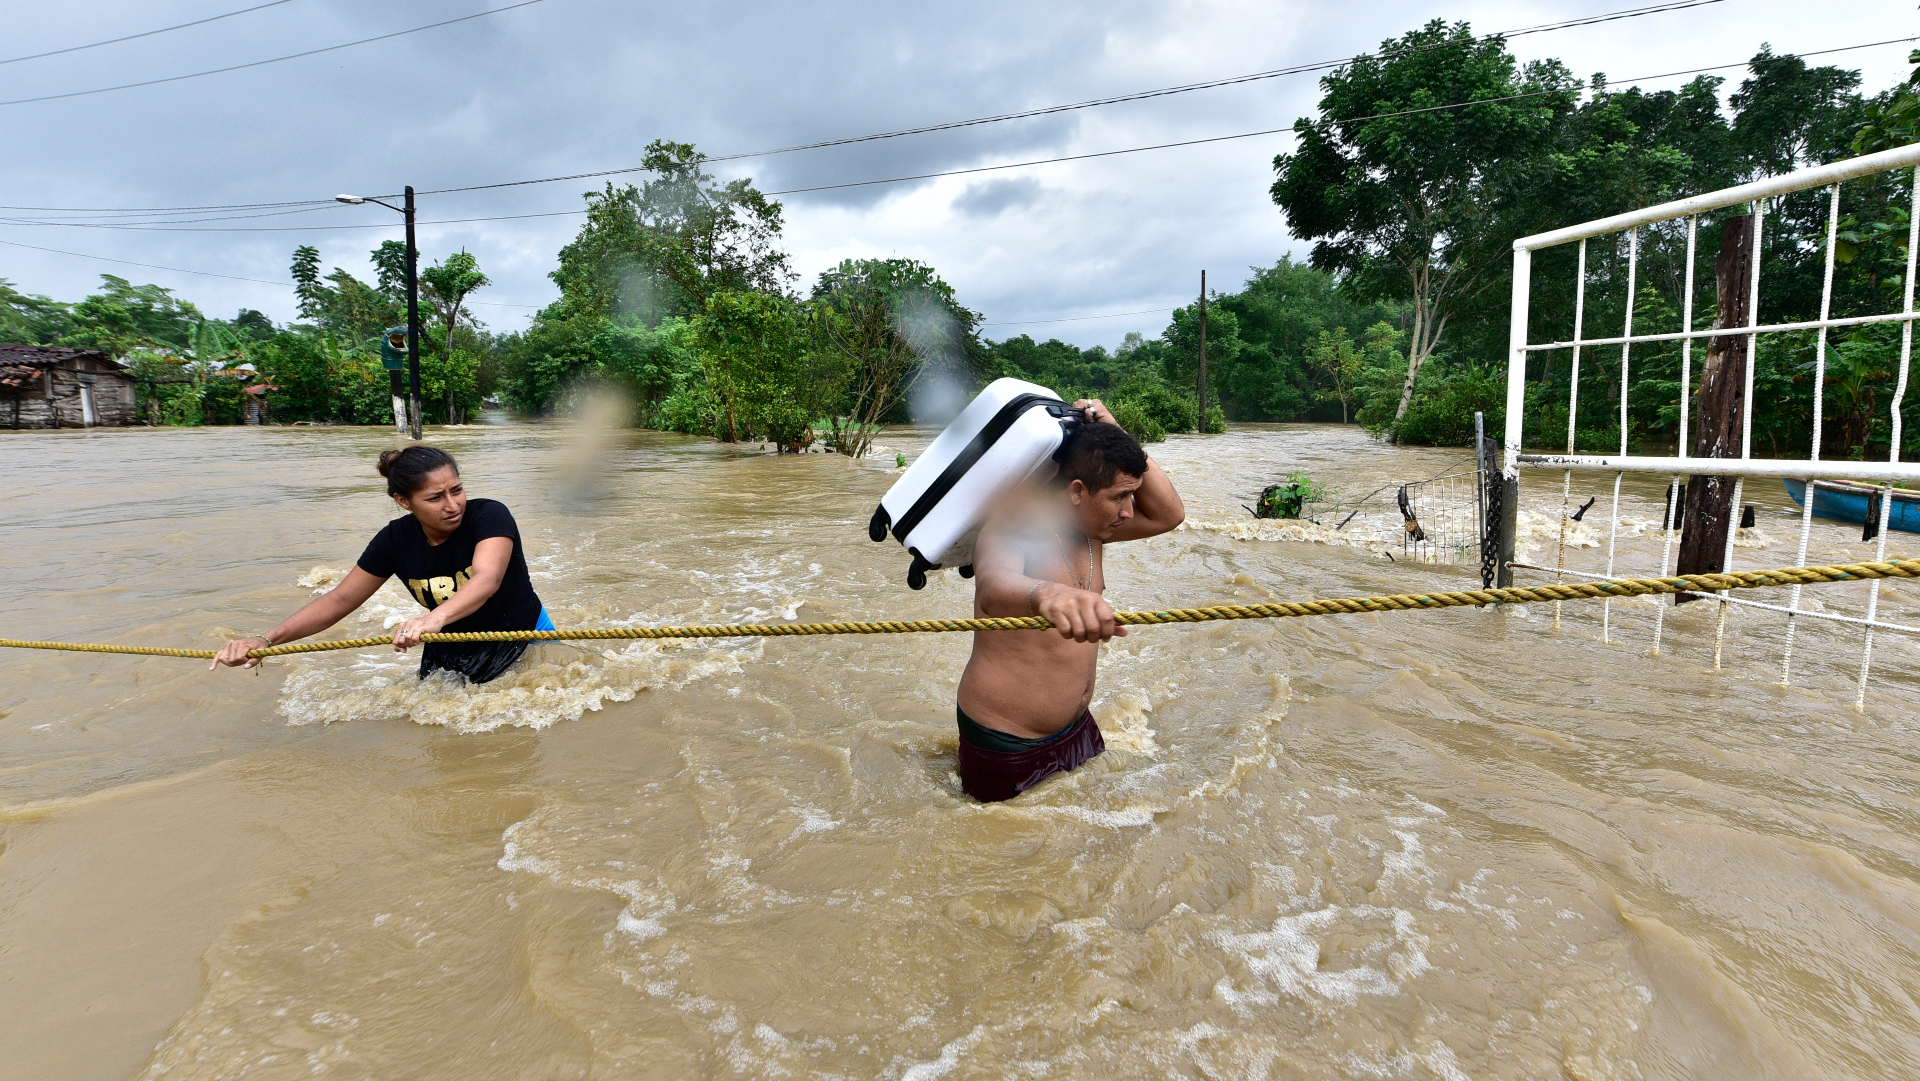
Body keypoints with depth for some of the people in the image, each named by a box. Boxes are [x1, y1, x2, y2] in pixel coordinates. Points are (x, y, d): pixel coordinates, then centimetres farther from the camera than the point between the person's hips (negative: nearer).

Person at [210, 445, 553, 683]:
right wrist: (265, 639, -21)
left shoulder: (489, 515, -27)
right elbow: (340, 599, -7)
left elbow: (486, 579, -46)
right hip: (448, 655, 4)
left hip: (525, 642, -4)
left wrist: (436, 617, -65)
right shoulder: (396, 540, -13)